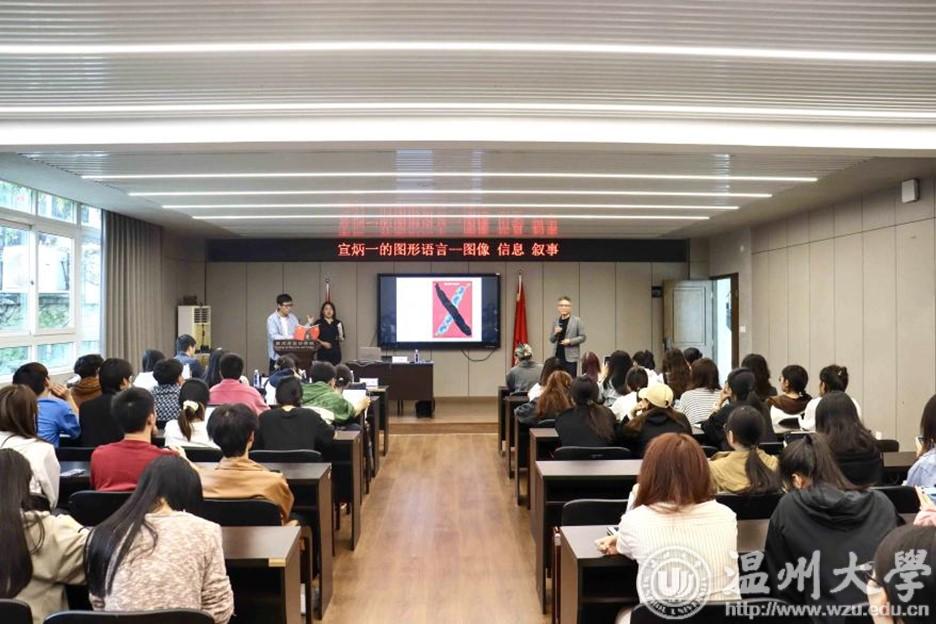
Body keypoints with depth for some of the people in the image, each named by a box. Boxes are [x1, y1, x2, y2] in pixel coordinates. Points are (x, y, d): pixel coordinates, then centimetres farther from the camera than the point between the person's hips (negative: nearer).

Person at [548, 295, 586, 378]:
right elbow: (551, 340, 14)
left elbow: (582, 337, -2)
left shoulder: (577, 321, 0)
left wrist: (570, 341, -14)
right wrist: (555, 333, -7)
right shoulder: (556, 321, 11)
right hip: (558, 356, 4)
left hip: (571, 357, -3)